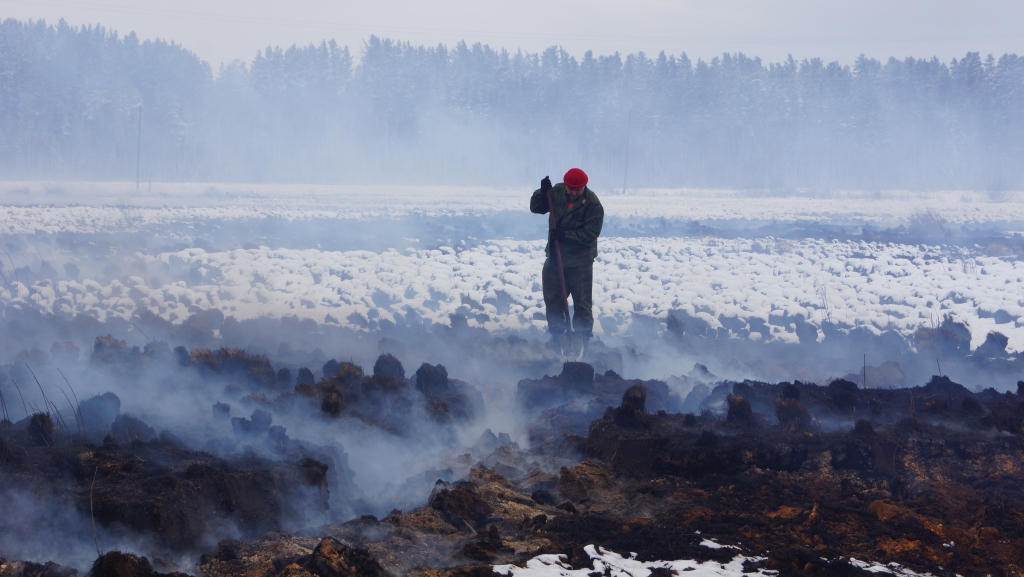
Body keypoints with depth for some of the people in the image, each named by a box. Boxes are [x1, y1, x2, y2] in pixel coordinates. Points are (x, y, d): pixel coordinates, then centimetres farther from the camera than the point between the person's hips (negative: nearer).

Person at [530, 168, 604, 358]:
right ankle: (558, 336, 20)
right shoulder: (557, 192, -1)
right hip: (554, 258, 5)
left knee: (582, 302, -1)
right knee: (552, 299, 9)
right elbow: (536, 208, 4)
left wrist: (565, 235, -27)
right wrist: (543, 192, -14)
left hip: (580, 262, -5)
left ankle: (581, 338, 6)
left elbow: (590, 234, -21)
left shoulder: (593, 204, -16)